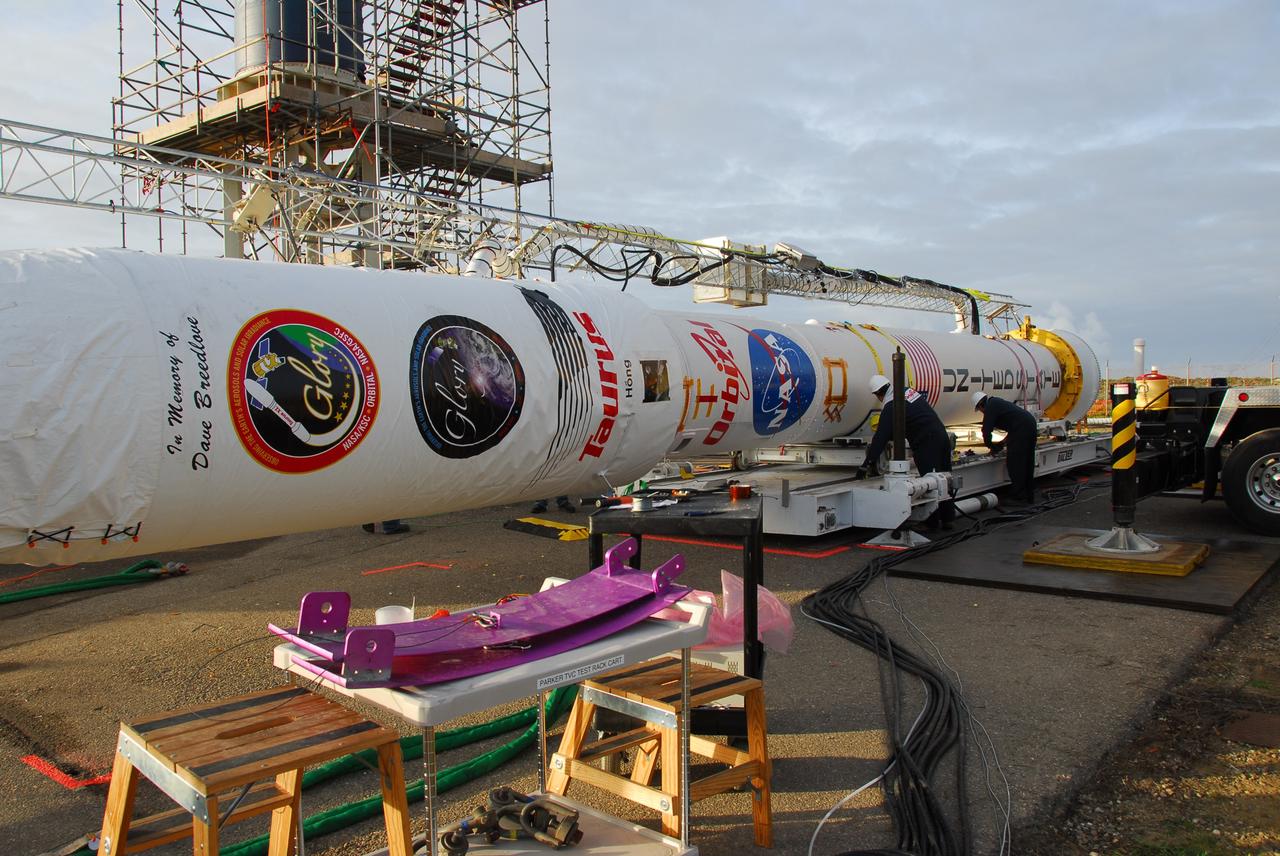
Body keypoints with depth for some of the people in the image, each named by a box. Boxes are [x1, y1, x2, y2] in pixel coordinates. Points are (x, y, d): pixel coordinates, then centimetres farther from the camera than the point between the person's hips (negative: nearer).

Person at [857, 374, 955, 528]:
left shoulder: (890, 407, -12)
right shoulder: (909, 391, 13)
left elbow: (881, 437, -15)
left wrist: (868, 463, -13)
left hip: (926, 444, -9)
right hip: (942, 435, 9)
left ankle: (933, 522, 4)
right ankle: (947, 519, 22)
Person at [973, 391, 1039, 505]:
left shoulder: (990, 406, -2)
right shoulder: (999, 402, 27)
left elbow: (986, 429, -7)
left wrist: (990, 445, 11)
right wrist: (1004, 442, 30)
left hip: (1021, 429, -10)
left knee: (1016, 464, -3)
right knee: (1028, 464, 16)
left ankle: (1018, 497, 0)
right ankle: (1029, 496, 25)